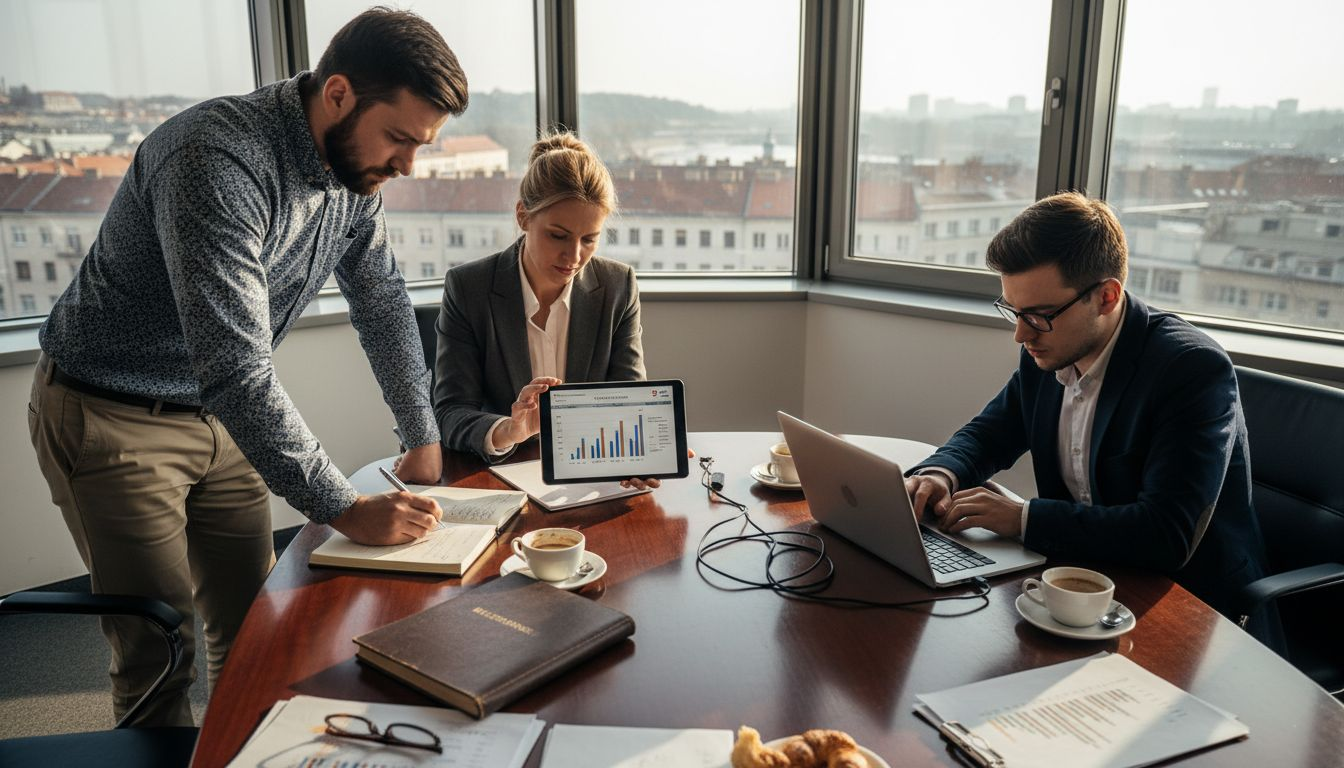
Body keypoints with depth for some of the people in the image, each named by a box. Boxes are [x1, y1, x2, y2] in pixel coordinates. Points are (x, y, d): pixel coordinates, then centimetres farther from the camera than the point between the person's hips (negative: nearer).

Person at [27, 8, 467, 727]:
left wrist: (423, 439, 4)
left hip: (220, 417, 7)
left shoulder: (354, 171, -5)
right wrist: (345, 509, -32)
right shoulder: (217, 161, -32)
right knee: (160, 654, -1)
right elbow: (237, 369, -36)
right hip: (110, 420, -7)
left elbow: (383, 303, 7)